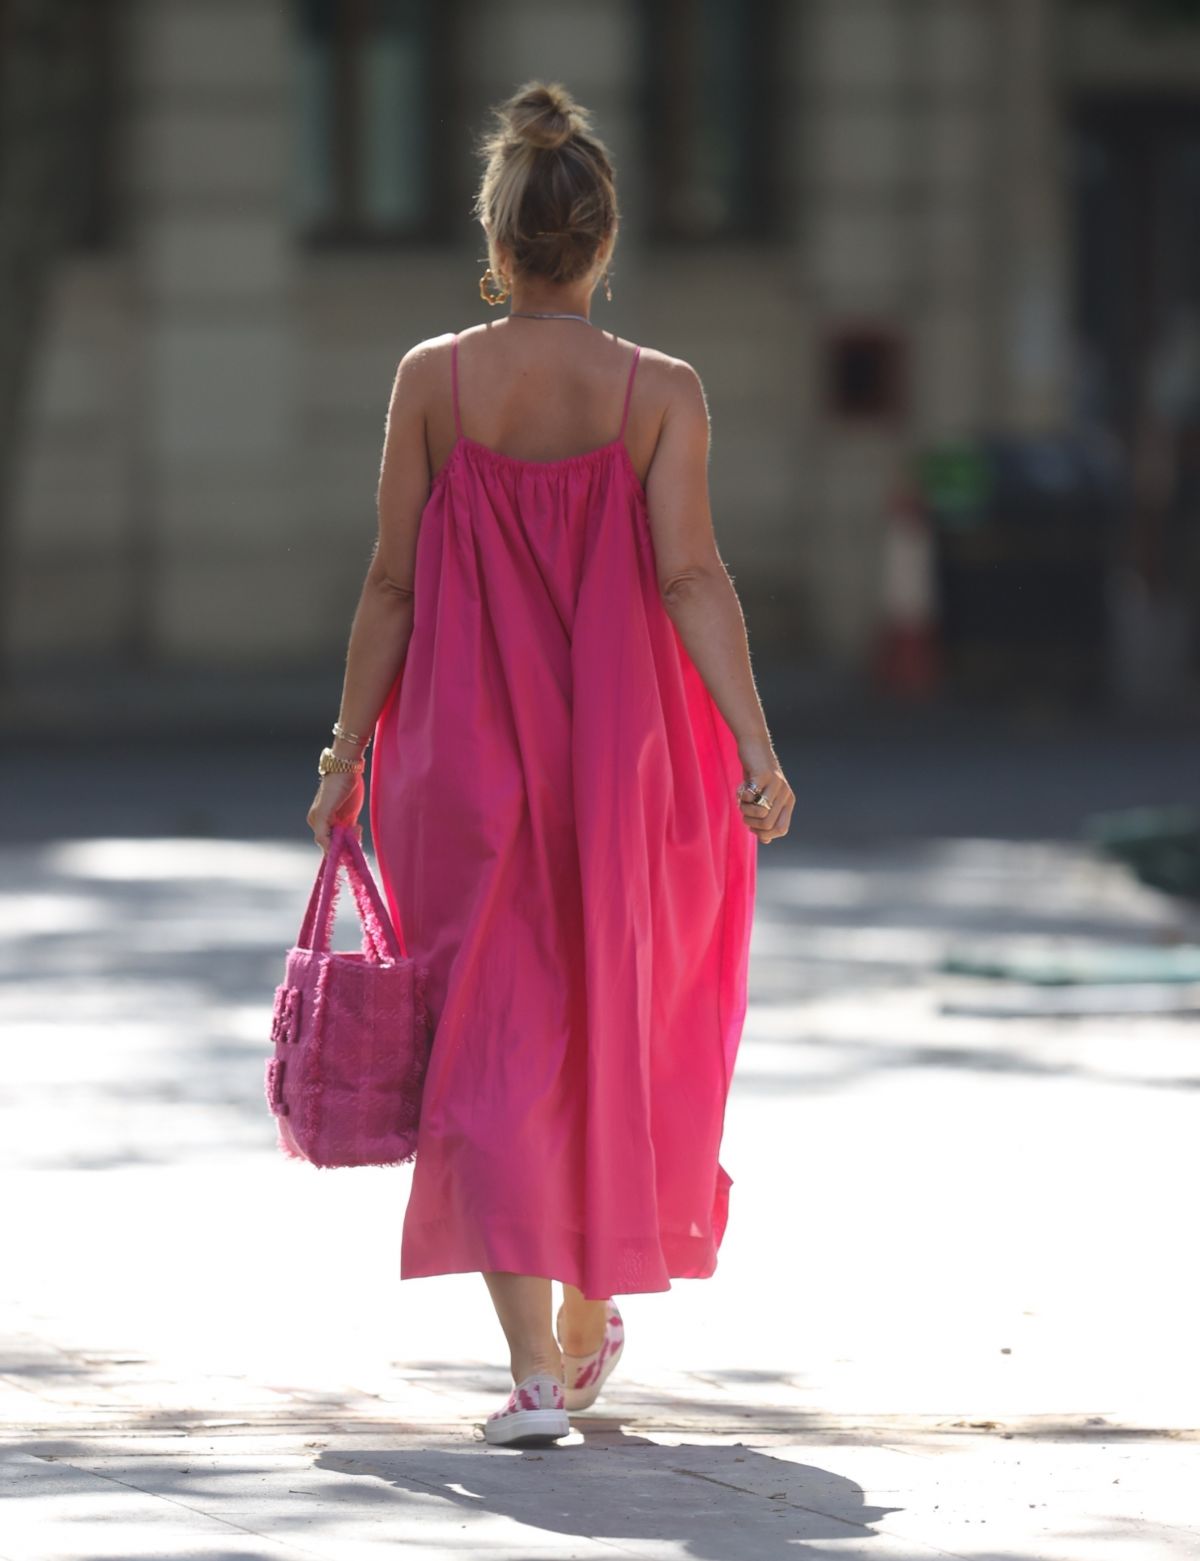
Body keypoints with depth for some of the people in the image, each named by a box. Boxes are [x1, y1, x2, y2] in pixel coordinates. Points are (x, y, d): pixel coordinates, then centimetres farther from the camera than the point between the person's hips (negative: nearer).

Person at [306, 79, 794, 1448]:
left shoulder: (433, 380, -5)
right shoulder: (660, 393, -5)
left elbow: (391, 584, -3)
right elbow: (689, 577, -13)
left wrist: (349, 752, 5)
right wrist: (755, 749, -15)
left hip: (466, 756, -1)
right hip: (621, 758, 1)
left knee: (491, 1045, 0)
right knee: (618, 1036, 19)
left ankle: (535, 1367, -12)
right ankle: (589, 1320, 32)